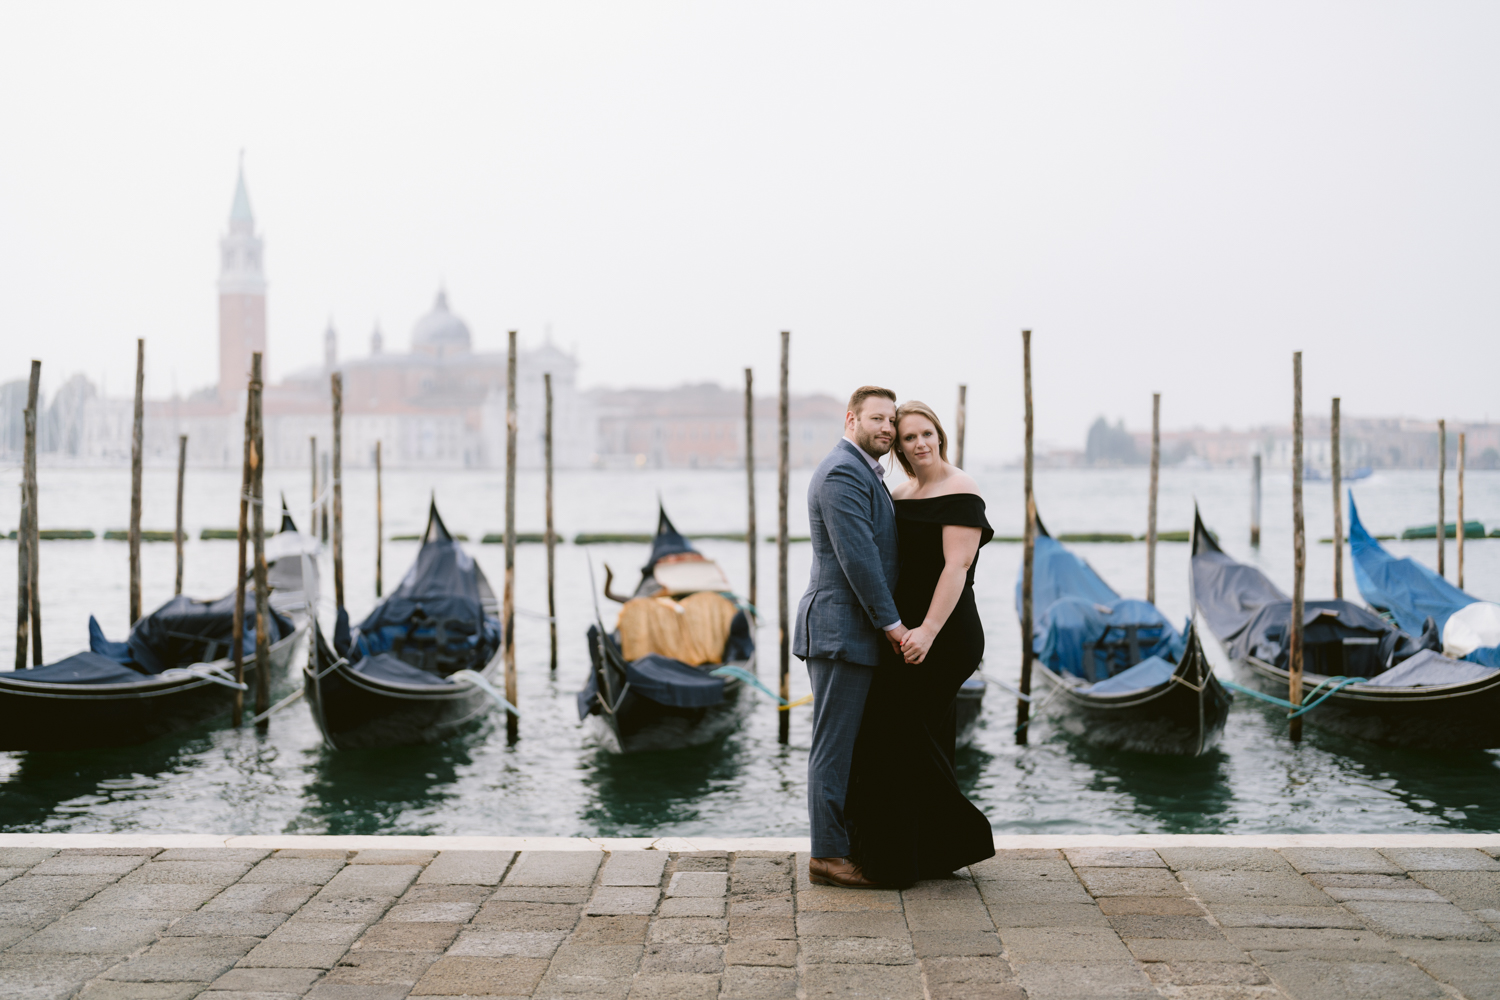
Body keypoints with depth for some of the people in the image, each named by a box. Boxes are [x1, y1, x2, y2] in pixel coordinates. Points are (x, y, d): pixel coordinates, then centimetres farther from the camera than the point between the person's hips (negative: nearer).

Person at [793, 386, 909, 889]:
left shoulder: (864, 473, 20)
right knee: (835, 744, -5)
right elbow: (857, 558, -21)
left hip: (857, 632, 11)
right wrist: (892, 623, -16)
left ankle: (840, 842, 21)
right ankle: (828, 854, 1)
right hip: (840, 630, -11)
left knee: (846, 743, 14)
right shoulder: (842, 474, -15)